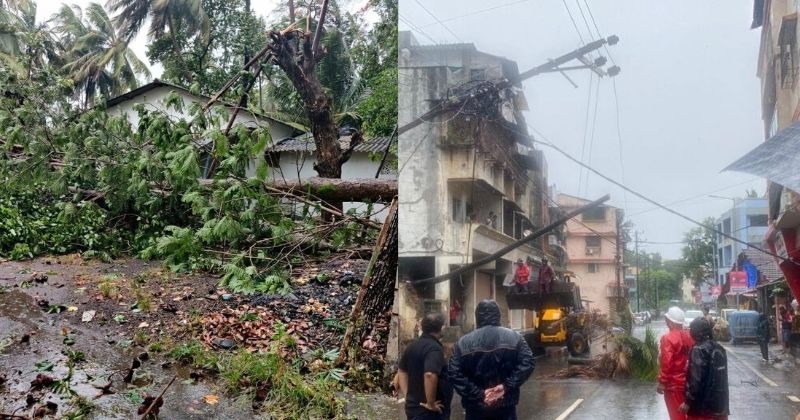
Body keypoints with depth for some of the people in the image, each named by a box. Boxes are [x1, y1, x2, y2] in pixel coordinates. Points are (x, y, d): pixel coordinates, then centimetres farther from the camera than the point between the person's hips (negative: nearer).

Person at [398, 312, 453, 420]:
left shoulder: (412, 346, 10)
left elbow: (402, 371, 20)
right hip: (429, 411, -8)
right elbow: (430, 375, -33)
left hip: (413, 406, 8)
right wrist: (431, 404, -24)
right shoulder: (434, 348, -18)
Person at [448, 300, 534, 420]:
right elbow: (527, 364, -10)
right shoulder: (514, 337, -1)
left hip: (476, 406, 0)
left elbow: (454, 374, -10)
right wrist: (507, 386, -10)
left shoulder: (463, 342, -3)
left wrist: (478, 393, -10)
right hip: (505, 404, 0)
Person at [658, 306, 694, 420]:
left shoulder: (668, 338, -18)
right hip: (686, 381, 7)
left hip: (673, 383, -7)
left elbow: (666, 362, -22)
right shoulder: (688, 336, 3)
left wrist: (661, 382, -14)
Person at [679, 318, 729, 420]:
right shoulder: (718, 348, 8)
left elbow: (695, 379, -21)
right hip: (720, 401, 8)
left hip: (702, 405, -7)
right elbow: (721, 377, 15)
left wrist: (688, 401, -15)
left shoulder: (699, 350, -16)